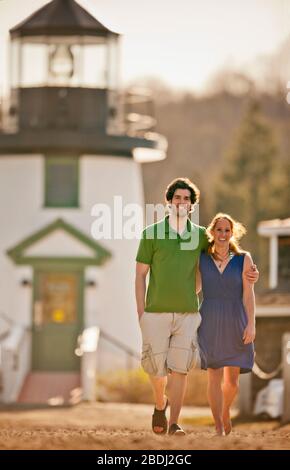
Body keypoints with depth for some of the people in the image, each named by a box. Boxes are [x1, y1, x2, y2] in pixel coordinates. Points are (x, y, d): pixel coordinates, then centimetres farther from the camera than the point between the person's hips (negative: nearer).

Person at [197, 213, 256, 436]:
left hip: (235, 323, 0)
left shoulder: (244, 259, 0)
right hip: (210, 324, 0)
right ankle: (219, 429, -6)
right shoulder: (201, 259, 3)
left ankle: (225, 410, 37)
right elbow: (195, 287, 12)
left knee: (232, 380, 5)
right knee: (215, 376, -10)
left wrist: (251, 324, -13)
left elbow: (249, 294, -5)